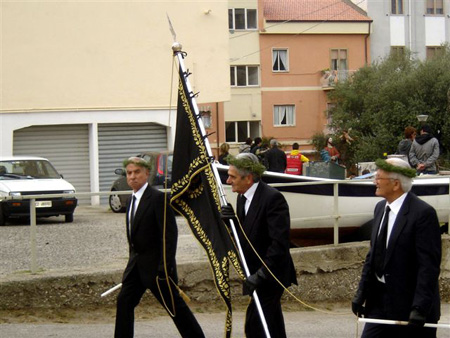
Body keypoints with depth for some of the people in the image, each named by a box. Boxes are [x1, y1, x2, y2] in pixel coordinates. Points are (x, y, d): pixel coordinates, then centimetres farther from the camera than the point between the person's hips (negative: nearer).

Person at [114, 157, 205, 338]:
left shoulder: (158, 198, -15)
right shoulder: (132, 199, 10)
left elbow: (170, 234, -19)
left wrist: (164, 267, -22)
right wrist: (133, 260, 16)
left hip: (156, 263, -8)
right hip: (136, 263, 8)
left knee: (174, 305, 1)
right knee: (124, 301, 2)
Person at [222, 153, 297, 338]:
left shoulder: (273, 198, -20)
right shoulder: (243, 197, 8)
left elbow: (280, 243, -26)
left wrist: (260, 274, -29)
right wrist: (230, 220, -9)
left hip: (271, 274, -9)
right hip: (258, 274, 9)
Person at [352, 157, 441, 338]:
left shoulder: (423, 213, -16)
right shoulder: (381, 208, 9)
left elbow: (429, 265, -19)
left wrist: (420, 308, -22)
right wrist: (362, 292, 10)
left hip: (409, 302, -7)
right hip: (379, 301, 7)